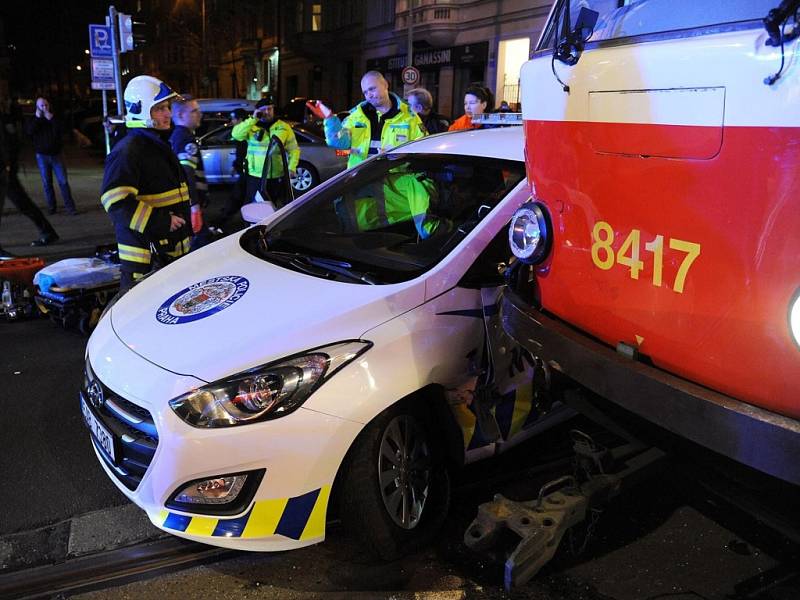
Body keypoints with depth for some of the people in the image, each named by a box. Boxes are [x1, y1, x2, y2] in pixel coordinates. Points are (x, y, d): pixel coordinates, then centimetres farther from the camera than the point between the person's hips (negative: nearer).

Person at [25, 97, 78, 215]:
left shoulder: (54, 118, 8)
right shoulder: (34, 120, 7)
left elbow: (60, 130, -10)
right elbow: (30, 131, -13)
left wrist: (51, 118, -16)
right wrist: (37, 117, -13)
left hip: (56, 155, 0)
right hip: (42, 156, 0)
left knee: (63, 181, -7)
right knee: (47, 183, 3)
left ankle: (70, 207, -7)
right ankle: (51, 207, 9)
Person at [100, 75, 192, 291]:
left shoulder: (161, 147, 17)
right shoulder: (127, 151, -15)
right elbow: (116, 201, -26)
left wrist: (184, 225, 21)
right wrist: (161, 222, -24)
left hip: (175, 248, 9)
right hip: (145, 255, -9)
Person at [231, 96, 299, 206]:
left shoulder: (284, 127, 3)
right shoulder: (251, 126, 0)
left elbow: (293, 149, 4)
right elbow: (236, 135, -17)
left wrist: (292, 167, -10)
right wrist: (253, 119, -18)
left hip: (277, 177, 1)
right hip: (255, 177, -1)